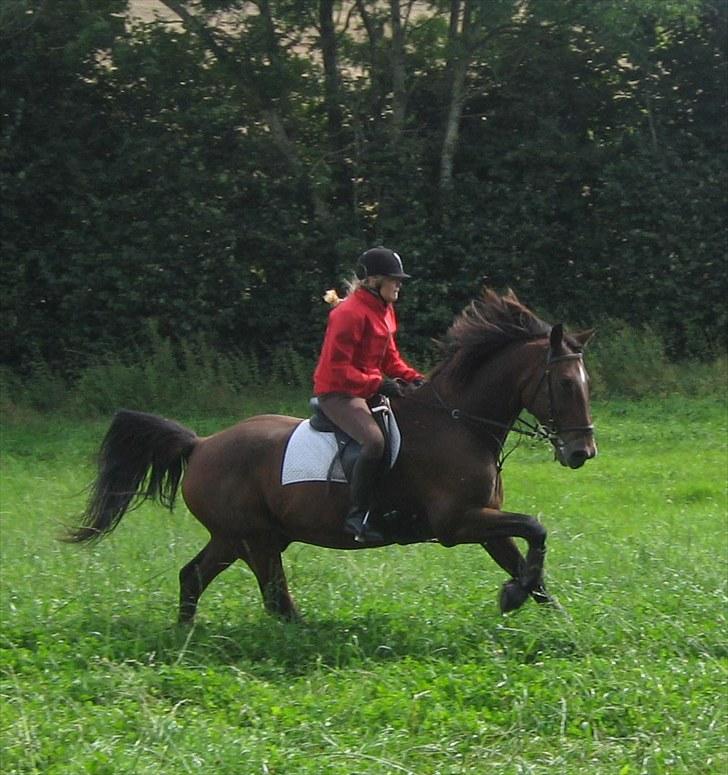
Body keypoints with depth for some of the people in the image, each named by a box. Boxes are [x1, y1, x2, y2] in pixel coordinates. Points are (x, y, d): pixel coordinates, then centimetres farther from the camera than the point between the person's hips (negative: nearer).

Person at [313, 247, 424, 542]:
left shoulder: (384, 310, 14)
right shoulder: (350, 313, -17)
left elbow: (390, 358, 20)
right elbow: (337, 367, -22)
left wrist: (412, 378, 2)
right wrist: (377, 384, -26)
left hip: (368, 390, 10)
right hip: (338, 392, -10)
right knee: (374, 440, -33)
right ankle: (357, 515, -29)